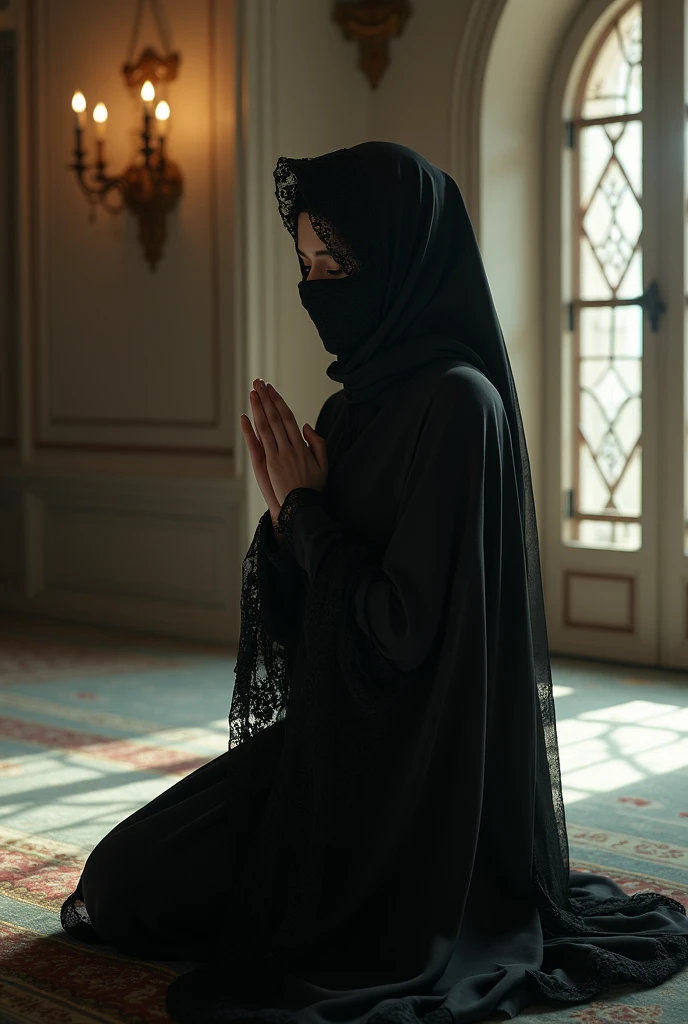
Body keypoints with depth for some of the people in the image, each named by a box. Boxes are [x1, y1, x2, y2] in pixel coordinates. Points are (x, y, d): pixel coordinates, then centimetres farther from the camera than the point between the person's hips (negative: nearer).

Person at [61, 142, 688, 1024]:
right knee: (118, 881, 12)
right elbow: (307, 618, 11)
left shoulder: (456, 401, -21)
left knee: (130, 894, -2)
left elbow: (401, 626, -24)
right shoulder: (357, 400, 7)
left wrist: (308, 512, -13)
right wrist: (286, 508, -7)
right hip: (338, 734, 9)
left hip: (416, 758, -9)